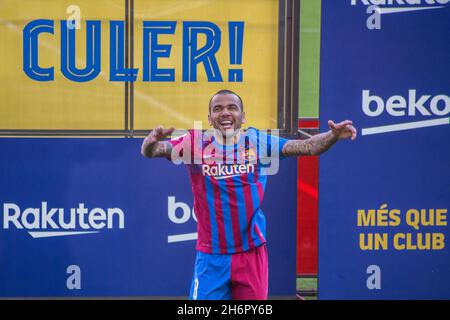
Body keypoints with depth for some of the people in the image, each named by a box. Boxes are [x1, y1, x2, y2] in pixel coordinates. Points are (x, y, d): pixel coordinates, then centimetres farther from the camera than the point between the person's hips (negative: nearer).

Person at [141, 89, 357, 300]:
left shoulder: (258, 141, 2)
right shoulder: (195, 143, -2)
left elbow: (308, 147, -3)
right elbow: (150, 151, -12)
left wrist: (333, 135, -21)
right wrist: (152, 141, -35)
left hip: (252, 253, 1)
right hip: (211, 256, -1)